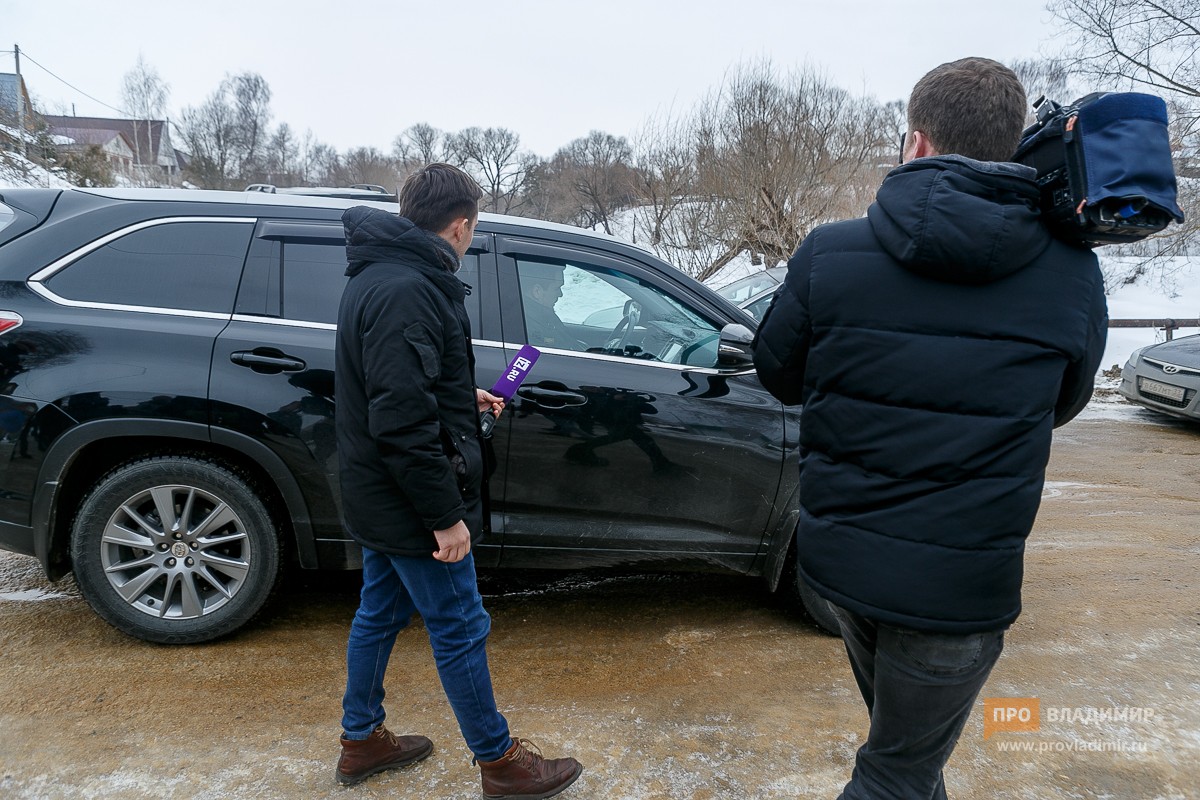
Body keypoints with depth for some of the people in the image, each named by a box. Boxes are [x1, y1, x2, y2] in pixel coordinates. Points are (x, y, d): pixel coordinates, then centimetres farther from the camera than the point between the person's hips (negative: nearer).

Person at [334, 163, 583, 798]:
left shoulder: (379, 277, 9)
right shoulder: (407, 292, -25)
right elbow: (403, 422, -29)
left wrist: (467, 397, 26)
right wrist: (445, 516, -23)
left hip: (377, 499, 10)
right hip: (412, 503, -10)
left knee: (380, 612, 22)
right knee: (460, 630, 4)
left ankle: (361, 740, 40)